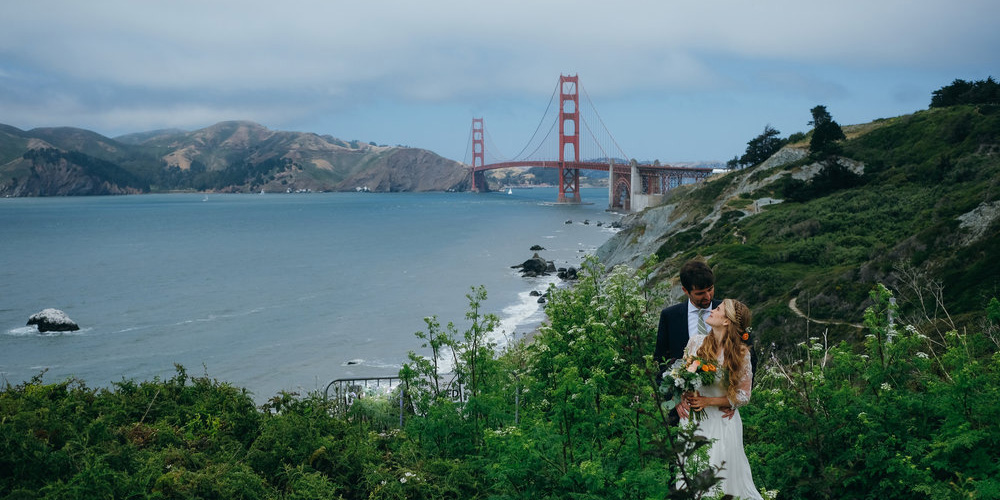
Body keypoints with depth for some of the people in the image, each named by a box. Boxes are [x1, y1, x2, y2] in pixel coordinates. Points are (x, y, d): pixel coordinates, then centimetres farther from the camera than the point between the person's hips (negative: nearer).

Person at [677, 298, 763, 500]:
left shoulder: (741, 353, -11)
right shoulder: (696, 341, -2)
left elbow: (743, 396, -6)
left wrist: (708, 401, -14)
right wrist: (680, 398, -7)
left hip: (722, 423, -3)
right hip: (692, 420, 3)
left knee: (723, 478, 1)